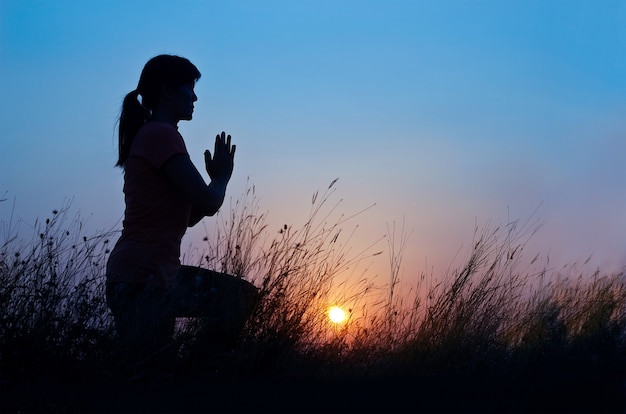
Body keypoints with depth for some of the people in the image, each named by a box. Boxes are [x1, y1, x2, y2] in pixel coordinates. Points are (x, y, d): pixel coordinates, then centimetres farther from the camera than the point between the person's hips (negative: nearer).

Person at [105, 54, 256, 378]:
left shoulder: (150, 135, 18)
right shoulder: (162, 135, -14)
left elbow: (189, 215, 21)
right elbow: (208, 204, -18)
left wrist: (215, 179, 9)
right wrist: (222, 176, 2)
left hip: (159, 275, 10)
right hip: (140, 281, -10)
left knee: (243, 298, 14)